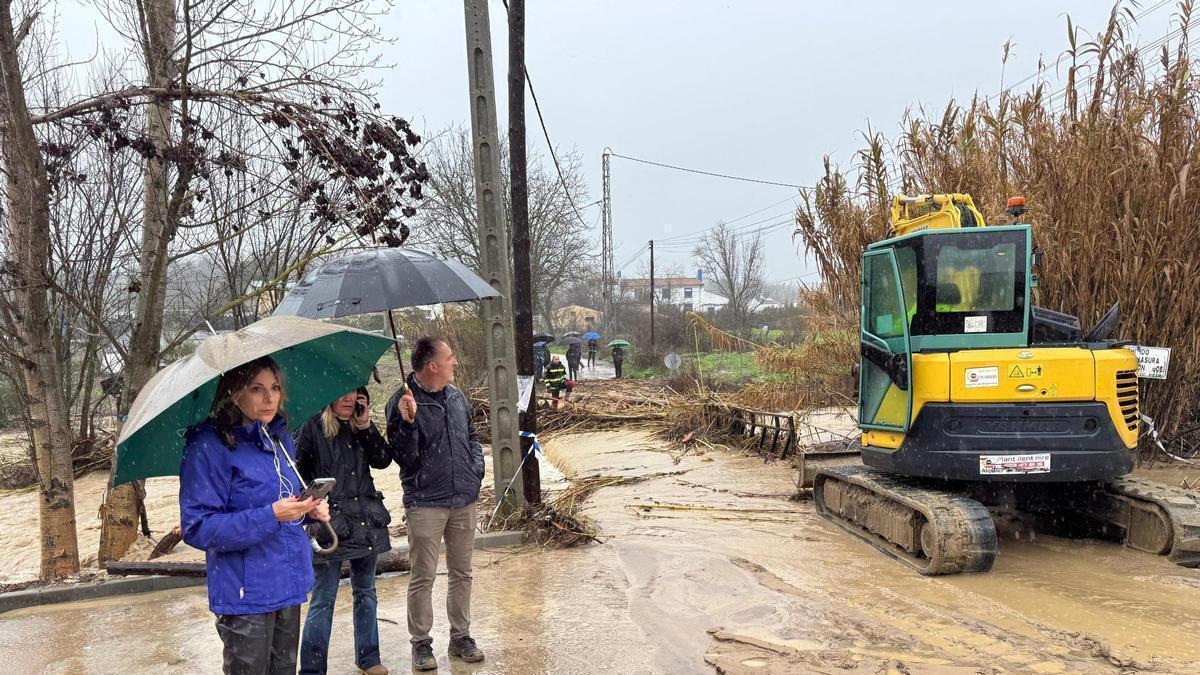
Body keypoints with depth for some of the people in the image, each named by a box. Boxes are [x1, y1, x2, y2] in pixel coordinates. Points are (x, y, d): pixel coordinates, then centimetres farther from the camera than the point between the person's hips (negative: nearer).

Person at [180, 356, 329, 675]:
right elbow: (198, 528, -18)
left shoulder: (280, 437, 8)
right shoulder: (209, 447, -15)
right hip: (246, 596, -7)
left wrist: (309, 509, -1)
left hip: (289, 585, 7)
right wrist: (270, 515, -27)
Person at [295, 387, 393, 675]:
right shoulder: (312, 428, -5)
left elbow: (383, 461, -1)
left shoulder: (362, 427, 8)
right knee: (323, 600, 0)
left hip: (366, 520, 5)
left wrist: (366, 427, -9)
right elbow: (300, 475, -5)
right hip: (329, 524, -5)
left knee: (365, 592, 15)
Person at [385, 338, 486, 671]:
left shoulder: (456, 395, 6)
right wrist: (407, 422, -29)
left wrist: (477, 468, 6)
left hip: (464, 500, 6)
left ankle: (460, 637, 26)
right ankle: (421, 643, 18)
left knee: (461, 573, 14)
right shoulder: (403, 402, -12)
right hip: (425, 503, -5)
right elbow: (405, 458, -16)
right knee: (423, 578, 3)